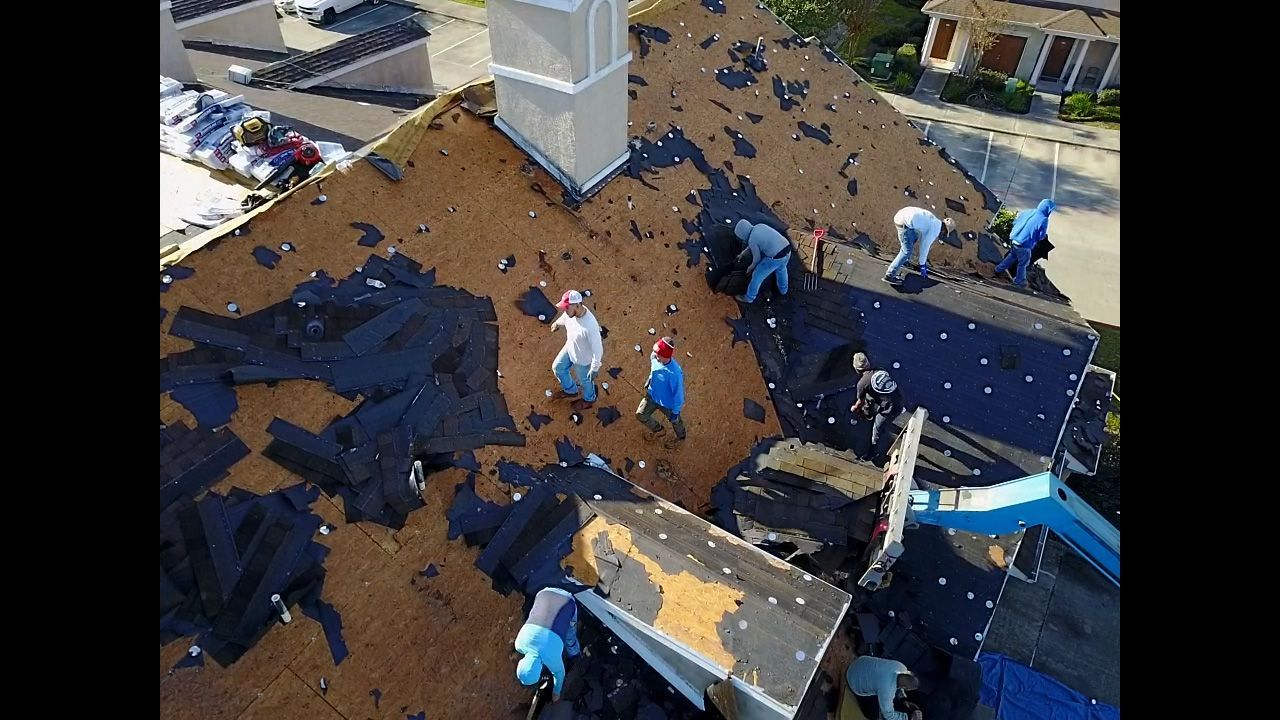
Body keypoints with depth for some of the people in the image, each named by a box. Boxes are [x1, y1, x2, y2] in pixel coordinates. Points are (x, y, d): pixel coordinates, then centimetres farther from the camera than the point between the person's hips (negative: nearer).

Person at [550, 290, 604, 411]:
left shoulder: (590, 325, -44)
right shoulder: (570, 312, -22)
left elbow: (597, 349, -32)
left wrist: (595, 369, -22)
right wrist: (557, 323, 27)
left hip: (583, 358, -7)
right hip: (570, 348, 7)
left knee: (585, 379, 22)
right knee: (557, 368, 27)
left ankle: (589, 399, 55)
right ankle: (571, 390, 55)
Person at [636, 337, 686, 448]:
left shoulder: (675, 373, -43)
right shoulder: (654, 357, -26)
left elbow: (678, 392, -27)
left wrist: (676, 411, -15)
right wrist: (648, 382, 15)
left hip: (668, 403, -5)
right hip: (652, 395, 5)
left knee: (675, 421, 24)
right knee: (640, 415, 16)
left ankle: (680, 436, 60)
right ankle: (659, 429, 46)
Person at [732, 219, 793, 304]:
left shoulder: (751, 240, -13)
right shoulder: (760, 226, 10)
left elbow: (757, 257, -2)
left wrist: (752, 267, 18)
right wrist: (744, 253, 33)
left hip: (776, 258, -7)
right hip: (787, 250, 8)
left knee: (758, 275, 13)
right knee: (781, 269, 37)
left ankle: (749, 297, 29)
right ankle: (783, 289, 59)